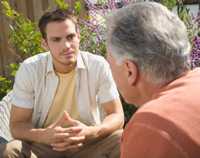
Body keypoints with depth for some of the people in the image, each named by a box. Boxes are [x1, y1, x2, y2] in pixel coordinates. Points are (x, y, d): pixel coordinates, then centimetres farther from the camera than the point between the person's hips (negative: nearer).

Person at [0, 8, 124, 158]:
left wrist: (91, 132, -31)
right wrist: (44, 135, -33)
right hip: (43, 145, 0)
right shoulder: (29, 69, -13)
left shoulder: (98, 65, -13)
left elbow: (117, 116, -10)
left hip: (90, 143, 0)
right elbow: (17, 125, -11)